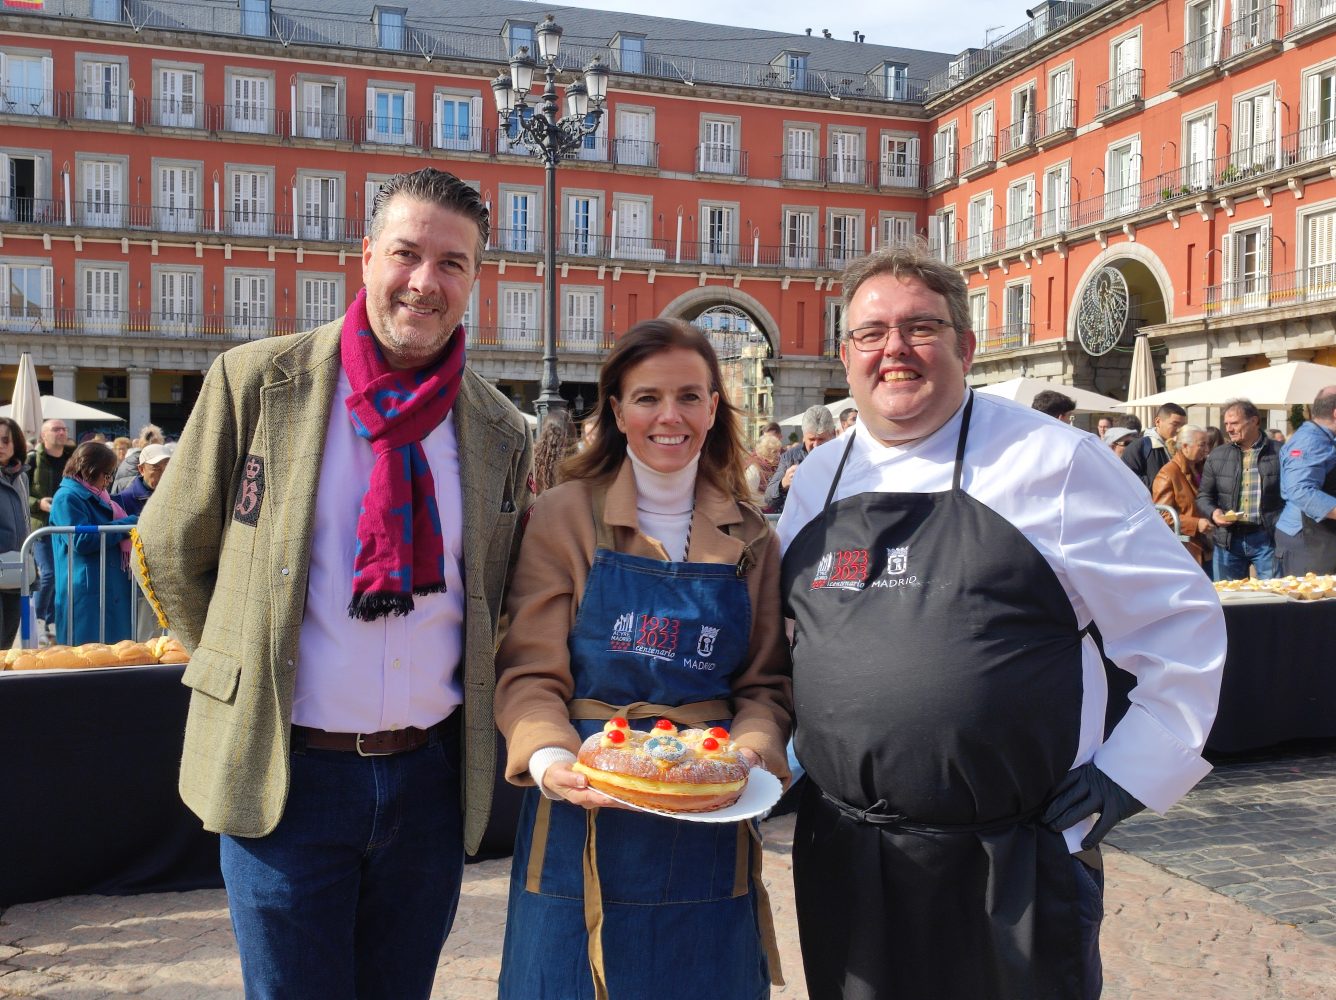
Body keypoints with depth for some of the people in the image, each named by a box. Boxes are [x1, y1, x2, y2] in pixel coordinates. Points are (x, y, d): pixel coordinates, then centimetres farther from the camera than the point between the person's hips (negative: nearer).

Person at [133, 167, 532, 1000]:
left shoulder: (502, 433, 1)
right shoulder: (255, 382, -5)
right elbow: (171, 555, 3)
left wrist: (469, 727, 7)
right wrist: (247, 677, 6)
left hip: (432, 774, 3)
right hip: (286, 773, -2)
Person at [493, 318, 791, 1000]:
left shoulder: (750, 539, 6)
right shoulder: (565, 517, -3)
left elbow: (766, 682, 7)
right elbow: (530, 671, -5)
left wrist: (750, 753, -12)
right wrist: (551, 761, -22)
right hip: (584, 814, -2)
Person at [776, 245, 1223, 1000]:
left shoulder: (1052, 461, -7)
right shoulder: (819, 479, 7)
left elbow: (1182, 625, -3)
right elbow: (780, 627, 21)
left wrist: (1126, 778, -6)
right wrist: (786, 756, 11)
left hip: (1009, 870, -4)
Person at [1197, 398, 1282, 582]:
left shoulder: (1278, 454, 0)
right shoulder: (1216, 457, 10)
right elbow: (1204, 496, 13)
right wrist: (1213, 512, -7)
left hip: (1267, 538, -3)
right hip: (1228, 539, 3)